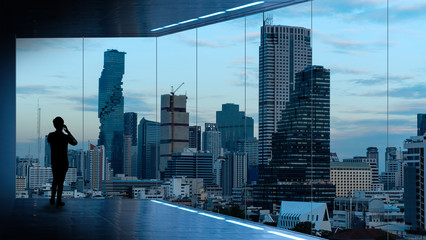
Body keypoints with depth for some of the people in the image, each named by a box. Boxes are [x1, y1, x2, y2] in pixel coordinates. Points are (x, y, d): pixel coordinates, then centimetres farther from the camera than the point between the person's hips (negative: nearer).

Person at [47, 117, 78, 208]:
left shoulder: (51, 135, -8)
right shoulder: (65, 137, -18)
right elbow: (75, 143, 1)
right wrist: (68, 131, 3)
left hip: (54, 162, 4)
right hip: (63, 162, -4)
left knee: (55, 180, 21)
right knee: (60, 182, 4)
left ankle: (52, 199, 29)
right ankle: (58, 202, 9)